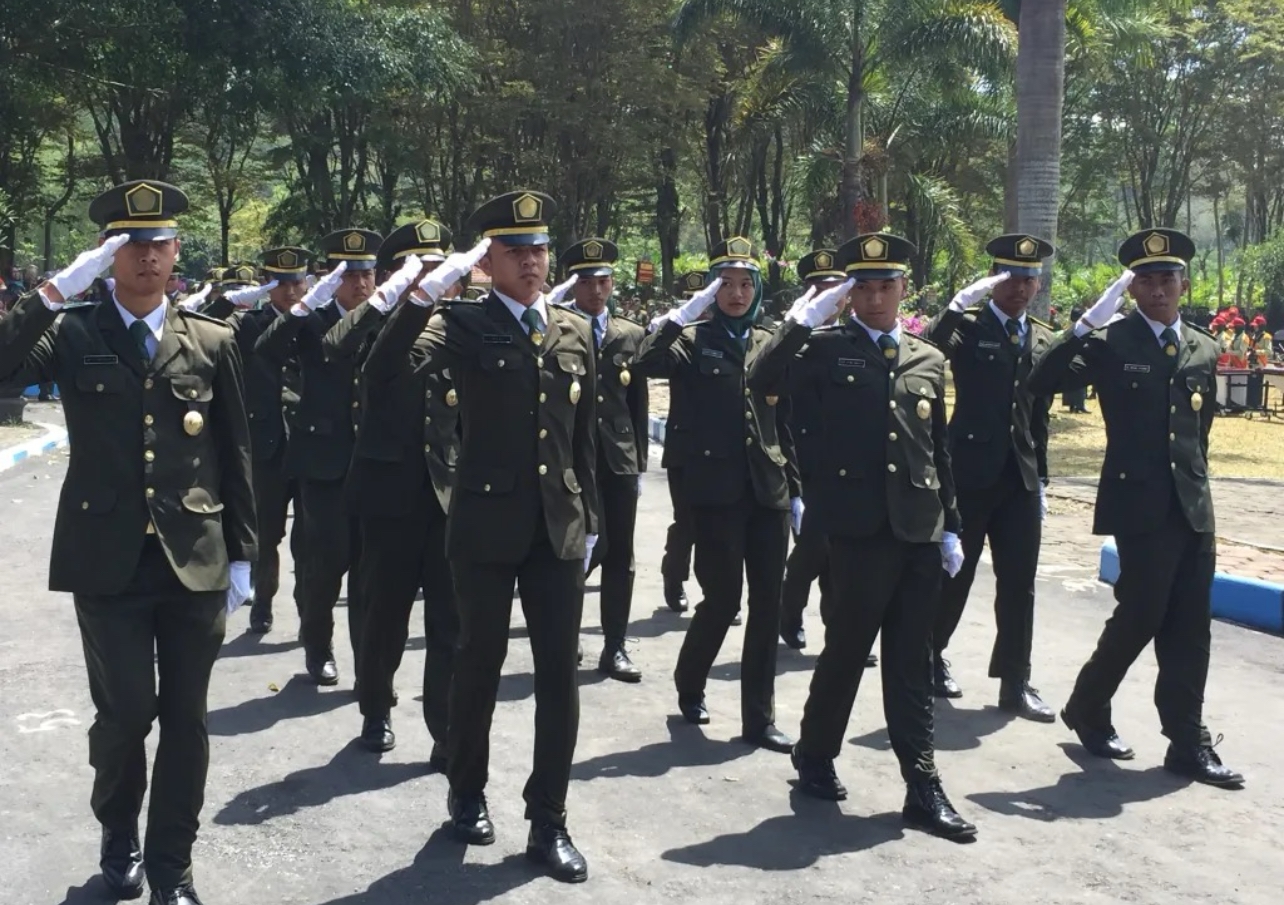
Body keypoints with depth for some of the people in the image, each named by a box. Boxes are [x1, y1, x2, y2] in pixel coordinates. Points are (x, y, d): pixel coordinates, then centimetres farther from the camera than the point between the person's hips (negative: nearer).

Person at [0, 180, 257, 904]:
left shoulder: (213, 342, 6)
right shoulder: (72, 334, 3)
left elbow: (236, 456, 7)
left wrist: (241, 555, 5)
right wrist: (58, 290, -20)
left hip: (196, 562, 1)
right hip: (109, 562, -1)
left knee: (186, 719, 7)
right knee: (125, 713, 3)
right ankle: (120, 839, 33)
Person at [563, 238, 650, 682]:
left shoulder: (632, 335, 10)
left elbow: (639, 405, 10)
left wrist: (639, 463, 6)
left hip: (619, 458, 3)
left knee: (619, 556, 5)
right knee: (590, 548, -4)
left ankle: (614, 647, 13)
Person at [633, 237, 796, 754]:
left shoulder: (769, 345, 14)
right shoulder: (693, 341, 2)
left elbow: (785, 421, 15)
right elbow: (646, 365, -19)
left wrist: (795, 486, 12)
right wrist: (684, 313, -18)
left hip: (768, 490, 4)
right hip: (717, 490, -4)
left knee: (767, 603, 3)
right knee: (723, 597, -1)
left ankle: (758, 719, 13)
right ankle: (690, 685, 27)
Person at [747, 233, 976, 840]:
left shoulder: (929, 360, 13)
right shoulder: (828, 349, 1)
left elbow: (940, 452, 15)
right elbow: (763, 381, -15)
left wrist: (951, 527, 12)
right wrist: (806, 318, -14)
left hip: (920, 531, 4)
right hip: (859, 527, -4)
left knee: (911, 664, 8)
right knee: (846, 651, 6)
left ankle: (923, 790, 13)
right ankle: (815, 757, 27)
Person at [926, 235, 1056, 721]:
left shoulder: (1043, 339, 11)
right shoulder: (967, 325, -3)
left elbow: (1039, 415, 15)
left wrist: (1041, 478, 13)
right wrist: (961, 302, -31)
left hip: (1021, 476, 4)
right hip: (970, 471, -4)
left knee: (1019, 583, 4)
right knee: (953, 574, 7)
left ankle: (1015, 684, 11)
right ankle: (930, 656, 28)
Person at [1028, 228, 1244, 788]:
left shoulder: (1204, 350, 13)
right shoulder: (1111, 342, -3)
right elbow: (1042, 383, -15)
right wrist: (1086, 324, -20)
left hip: (1194, 507, 5)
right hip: (1140, 505, -5)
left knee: (1189, 627, 6)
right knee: (1141, 615, -3)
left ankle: (1188, 745, 14)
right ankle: (1087, 709, 19)